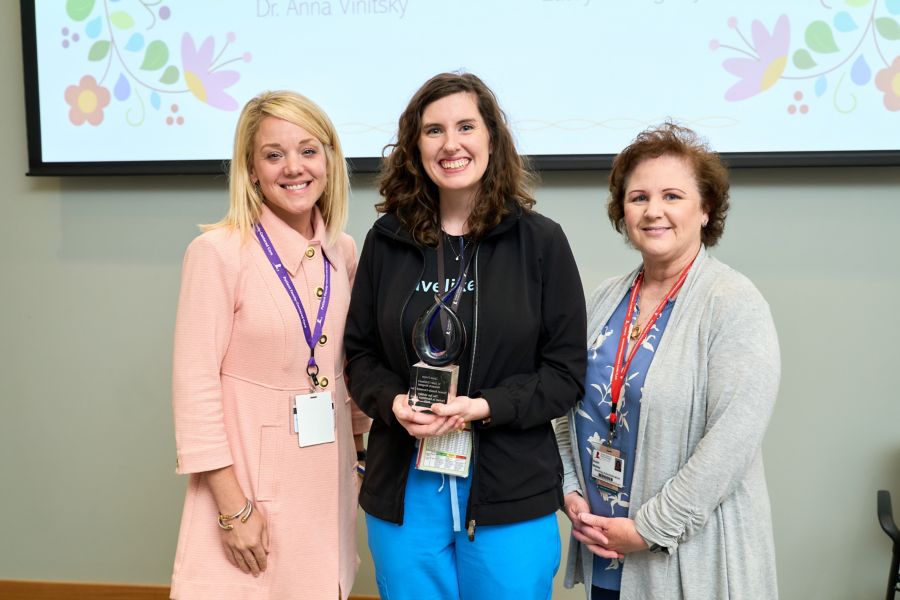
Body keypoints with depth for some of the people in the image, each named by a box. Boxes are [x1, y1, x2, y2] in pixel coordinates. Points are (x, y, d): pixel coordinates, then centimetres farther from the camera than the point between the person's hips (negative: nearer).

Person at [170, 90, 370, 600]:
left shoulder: (343, 253, 2)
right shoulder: (219, 251, -14)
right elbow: (195, 384, -15)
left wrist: (359, 451, 14)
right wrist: (233, 506, -15)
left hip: (328, 477, 5)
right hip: (249, 478, -5)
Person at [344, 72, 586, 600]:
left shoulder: (541, 241, -4)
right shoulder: (387, 240, 2)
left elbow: (567, 370, -4)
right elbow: (360, 353, 7)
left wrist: (485, 407, -18)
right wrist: (393, 402, -13)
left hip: (511, 495, -2)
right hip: (404, 490, 2)